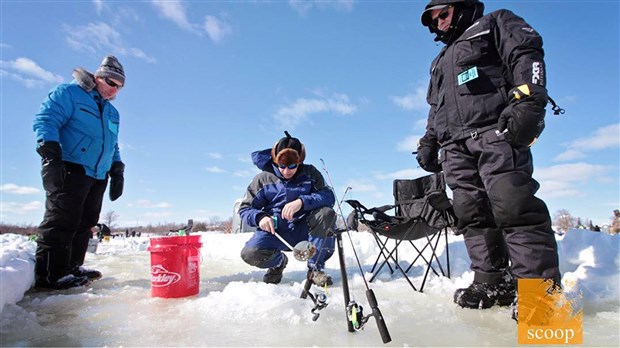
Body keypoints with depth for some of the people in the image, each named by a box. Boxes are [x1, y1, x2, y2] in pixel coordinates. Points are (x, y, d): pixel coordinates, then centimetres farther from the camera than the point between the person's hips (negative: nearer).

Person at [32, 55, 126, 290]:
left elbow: (113, 146, 27)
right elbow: (45, 120, -11)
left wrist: (117, 171, 16)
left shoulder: (112, 113, 24)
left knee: (85, 222, 8)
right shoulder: (69, 93, 1)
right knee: (62, 219, -11)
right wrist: (50, 154, -22)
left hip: (98, 176, 8)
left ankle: (71, 267, 17)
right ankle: (49, 274, -6)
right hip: (68, 170, -8)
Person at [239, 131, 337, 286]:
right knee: (250, 254, -28)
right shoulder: (263, 178, -2)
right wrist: (260, 217, -24)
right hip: (276, 231, 0)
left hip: (304, 230, 0)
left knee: (327, 214, -29)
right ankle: (279, 262, 10)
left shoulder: (310, 173, -2)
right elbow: (245, 208, 0)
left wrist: (302, 202, -33)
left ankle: (315, 268, -11)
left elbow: (329, 197, -15)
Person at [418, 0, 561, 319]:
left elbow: (527, 55, -1)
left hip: (495, 132, -6)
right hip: (455, 147, 7)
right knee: (472, 214, -4)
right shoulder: (440, 62, 37)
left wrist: (527, 100, -18)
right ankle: (493, 282, 0)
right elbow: (435, 111, 34)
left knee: (512, 205, -19)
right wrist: (428, 143, 22)